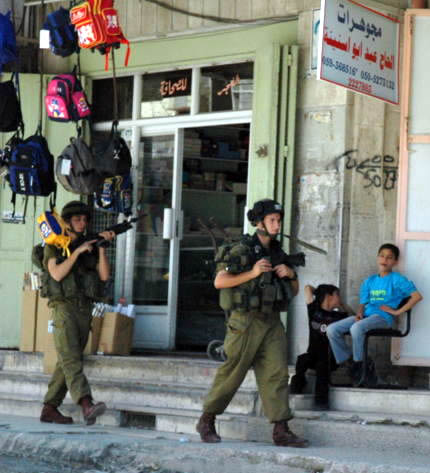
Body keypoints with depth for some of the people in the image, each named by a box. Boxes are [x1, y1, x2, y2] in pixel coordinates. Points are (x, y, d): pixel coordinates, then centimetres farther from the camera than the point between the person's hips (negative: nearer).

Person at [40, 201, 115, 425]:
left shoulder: (90, 247, 16)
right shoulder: (53, 245, 2)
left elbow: (104, 276, 4)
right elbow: (57, 274, -13)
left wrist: (102, 247, -6)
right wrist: (78, 251, -15)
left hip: (85, 309, 6)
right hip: (64, 307, -6)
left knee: (66, 363, 7)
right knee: (71, 358, -19)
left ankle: (49, 409, 13)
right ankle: (87, 405, -36)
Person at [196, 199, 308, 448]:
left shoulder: (278, 253, 15)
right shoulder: (242, 250, -6)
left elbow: (295, 290, 22)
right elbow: (220, 281, -14)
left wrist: (291, 274, 0)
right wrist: (252, 273, -18)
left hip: (272, 323, 6)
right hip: (246, 322, -6)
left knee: (277, 374, -4)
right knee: (232, 374, 1)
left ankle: (281, 431, -6)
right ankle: (207, 421, 16)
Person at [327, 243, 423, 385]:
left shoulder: (397, 279, 2)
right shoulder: (369, 281, 21)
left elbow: (417, 296, -8)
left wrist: (397, 311, -10)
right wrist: (359, 313, -6)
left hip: (383, 317, -7)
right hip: (366, 315, 7)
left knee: (356, 328, -38)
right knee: (332, 330, -14)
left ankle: (359, 363, -19)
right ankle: (348, 362, -4)